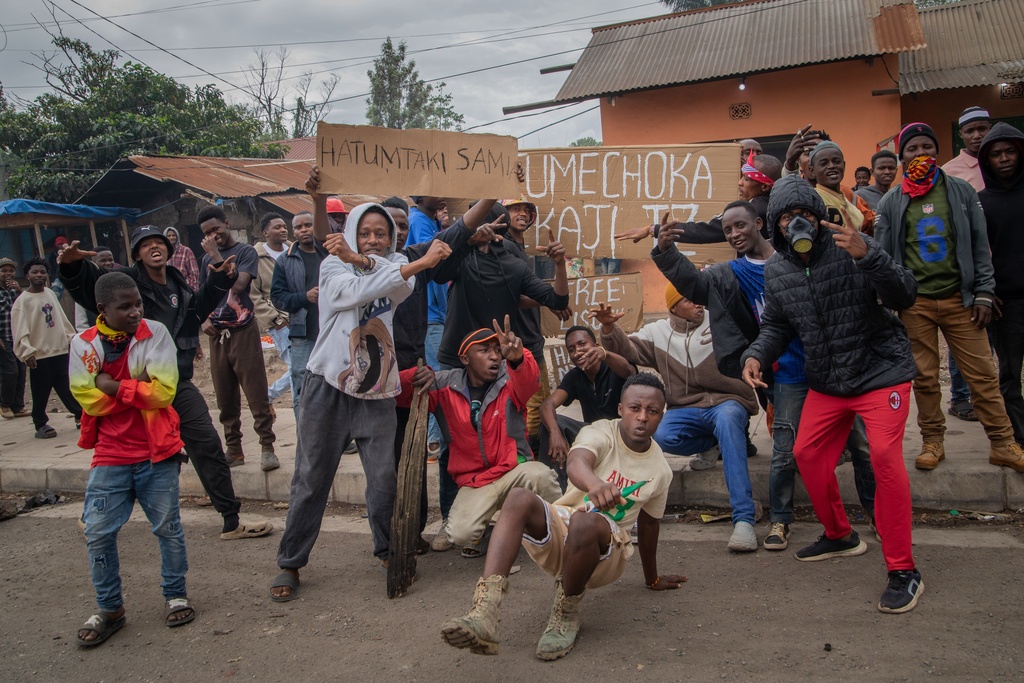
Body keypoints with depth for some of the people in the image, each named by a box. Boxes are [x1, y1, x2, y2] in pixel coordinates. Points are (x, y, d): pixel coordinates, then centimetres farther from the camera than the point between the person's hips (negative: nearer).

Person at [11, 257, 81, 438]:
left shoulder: (50, 294, 9)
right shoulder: (22, 300, -9)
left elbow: (62, 318, 17)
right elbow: (20, 330, -14)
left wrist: (72, 336, 15)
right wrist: (27, 351, -23)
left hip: (60, 350, 5)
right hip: (39, 355, -5)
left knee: (68, 388, 12)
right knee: (41, 393, 3)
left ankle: (80, 415, 21)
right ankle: (40, 425, 14)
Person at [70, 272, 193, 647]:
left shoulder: (155, 334, -6)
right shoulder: (83, 344, -1)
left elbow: (163, 391, -15)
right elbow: (89, 400, -10)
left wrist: (113, 385, -14)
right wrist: (139, 391, -12)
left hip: (156, 451, -1)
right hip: (110, 455, 2)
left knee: (168, 527, 7)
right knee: (98, 533, 3)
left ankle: (175, 595, 28)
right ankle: (109, 609, 22)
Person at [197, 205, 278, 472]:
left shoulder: (246, 252, -2)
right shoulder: (207, 258, 13)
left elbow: (239, 284, -18)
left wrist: (216, 255, -12)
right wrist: (205, 319, 4)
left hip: (243, 331, -5)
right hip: (217, 333, 5)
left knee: (256, 392, -6)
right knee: (225, 397, 8)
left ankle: (267, 447, 0)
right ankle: (234, 450, 17)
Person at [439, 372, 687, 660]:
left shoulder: (661, 471, 4)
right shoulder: (601, 433, -7)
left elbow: (648, 524, 18)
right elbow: (576, 463, -31)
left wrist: (653, 579, 27)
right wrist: (595, 483, -55)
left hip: (605, 550, 0)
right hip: (559, 529, 0)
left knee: (584, 522, -37)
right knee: (520, 498, -32)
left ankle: (566, 615, -14)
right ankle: (485, 612, -45)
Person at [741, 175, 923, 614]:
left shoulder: (851, 248, -16)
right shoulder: (775, 270, 0)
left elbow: (904, 297, -22)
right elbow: (776, 325, 10)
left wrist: (867, 256, -38)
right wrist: (756, 354, -10)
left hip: (880, 370, -6)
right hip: (826, 380, 6)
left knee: (884, 457, -18)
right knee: (808, 453, 7)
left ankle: (903, 572, -6)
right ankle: (839, 536, 32)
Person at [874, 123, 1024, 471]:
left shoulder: (961, 191, 6)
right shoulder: (891, 203, 4)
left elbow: (980, 245, 6)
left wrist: (984, 293, 0)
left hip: (960, 298, 0)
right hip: (915, 303, 0)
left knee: (983, 375, 1)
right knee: (924, 378, 6)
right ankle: (932, 441, 19)